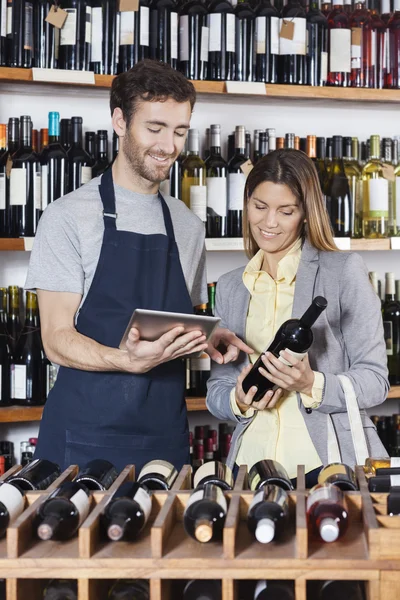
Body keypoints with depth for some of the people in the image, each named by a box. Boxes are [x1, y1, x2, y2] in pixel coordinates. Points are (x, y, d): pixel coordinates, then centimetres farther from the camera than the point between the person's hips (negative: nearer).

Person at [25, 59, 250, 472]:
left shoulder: (188, 226, 12)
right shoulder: (68, 216, -5)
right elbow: (57, 339, -10)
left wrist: (210, 339, -2)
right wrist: (131, 360, -27)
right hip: (84, 436, -4)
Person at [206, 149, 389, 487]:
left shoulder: (345, 270, -1)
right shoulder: (229, 288, 12)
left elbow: (375, 380, -3)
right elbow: (217, 388, 12)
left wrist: (311, 385, -20)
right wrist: (238, 401, -10)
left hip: (330, 462, -3)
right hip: (253, 463, 3)